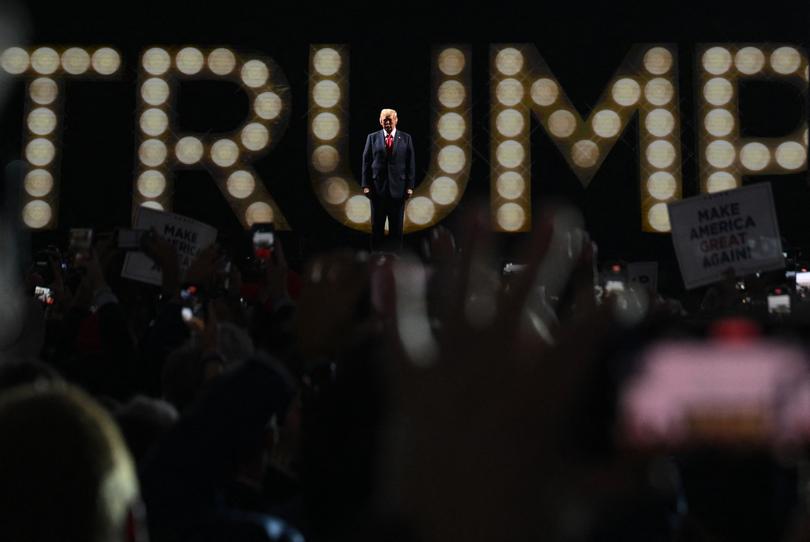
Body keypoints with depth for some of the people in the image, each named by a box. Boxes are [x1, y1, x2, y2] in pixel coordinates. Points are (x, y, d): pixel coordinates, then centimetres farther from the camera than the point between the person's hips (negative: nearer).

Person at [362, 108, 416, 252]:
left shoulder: (405, 138, 5)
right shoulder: (372, 137, 5)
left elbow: (411, 163, 3)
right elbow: (366, 162, 3)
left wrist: (410, 186, -4)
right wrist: (366, 185, -5)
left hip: (398, 187, 0)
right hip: (378, 187, 0)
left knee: (397, 226, 6)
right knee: (377, 225, 5)